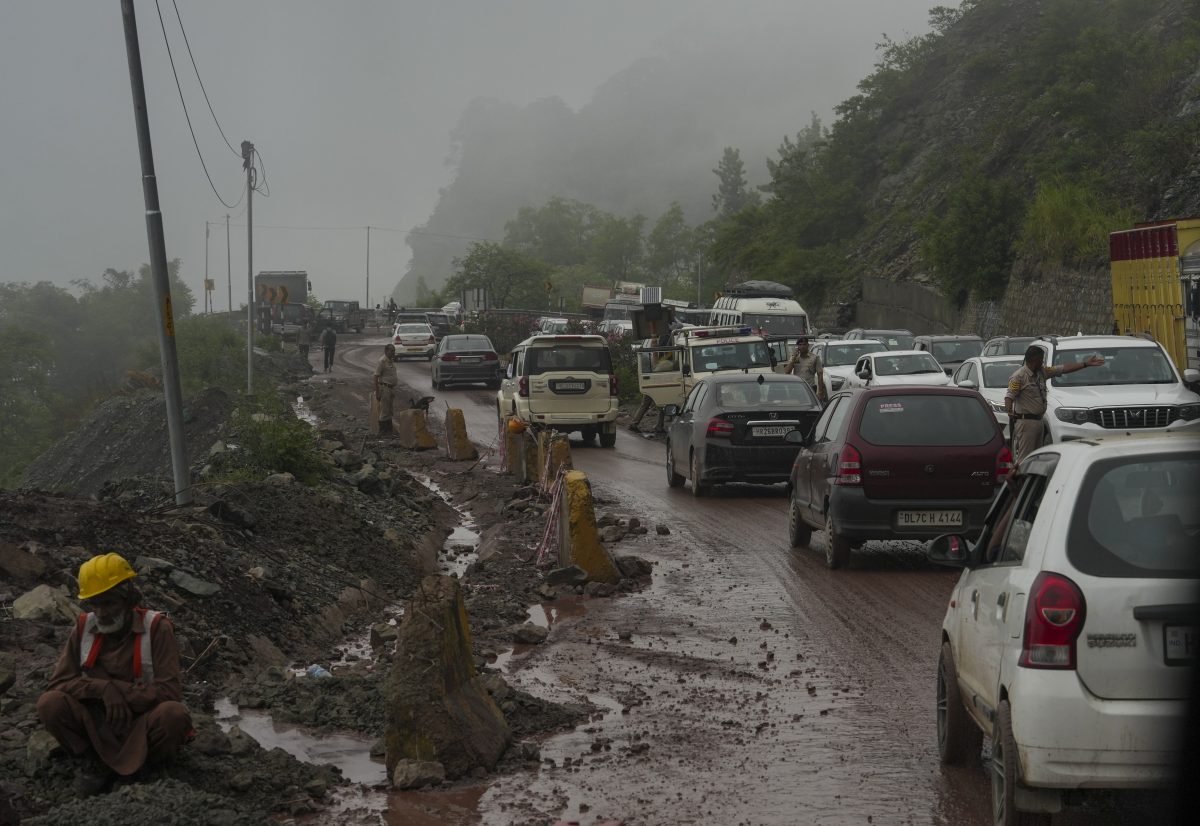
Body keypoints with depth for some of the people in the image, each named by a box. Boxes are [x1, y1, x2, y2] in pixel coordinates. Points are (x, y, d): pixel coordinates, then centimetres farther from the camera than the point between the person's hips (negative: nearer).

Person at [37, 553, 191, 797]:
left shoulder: (156, 628, -12)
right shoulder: (85, 627, -1)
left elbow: (169, 692, -16)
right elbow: (58, 683, -6)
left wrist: (119, 690, -22)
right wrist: (104, 688, -23)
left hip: (142, 726, -2)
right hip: (98, 727, 2)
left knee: (174, 714, -35)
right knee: (50, 704, -24)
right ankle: (90, 762, -3)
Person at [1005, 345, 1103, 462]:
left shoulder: (1042, 372, 15)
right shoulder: (1019, 376, -9)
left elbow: (1064, 368, 18)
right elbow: (1009, 396, -17)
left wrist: (1087, 364, 17)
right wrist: (1008, 410, -37)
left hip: (1038, 421, 9)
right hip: (1025, 421, -9)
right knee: (1024, 459, -13)